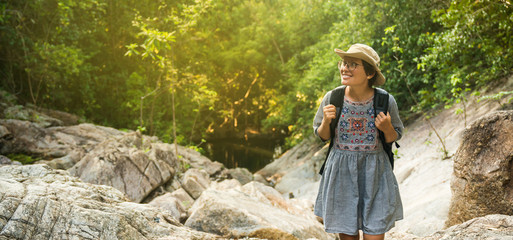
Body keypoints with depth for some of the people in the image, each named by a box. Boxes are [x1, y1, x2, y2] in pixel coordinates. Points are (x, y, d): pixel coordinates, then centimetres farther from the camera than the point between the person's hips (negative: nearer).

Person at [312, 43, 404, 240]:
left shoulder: (386, 101, -9)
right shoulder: (332, 98, -7)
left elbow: (394, 138, 6)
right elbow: (322, 136, 7)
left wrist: (387, 128, -16)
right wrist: (326, 120, -14)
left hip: (374, 174, -1)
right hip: (341, 172, 1)